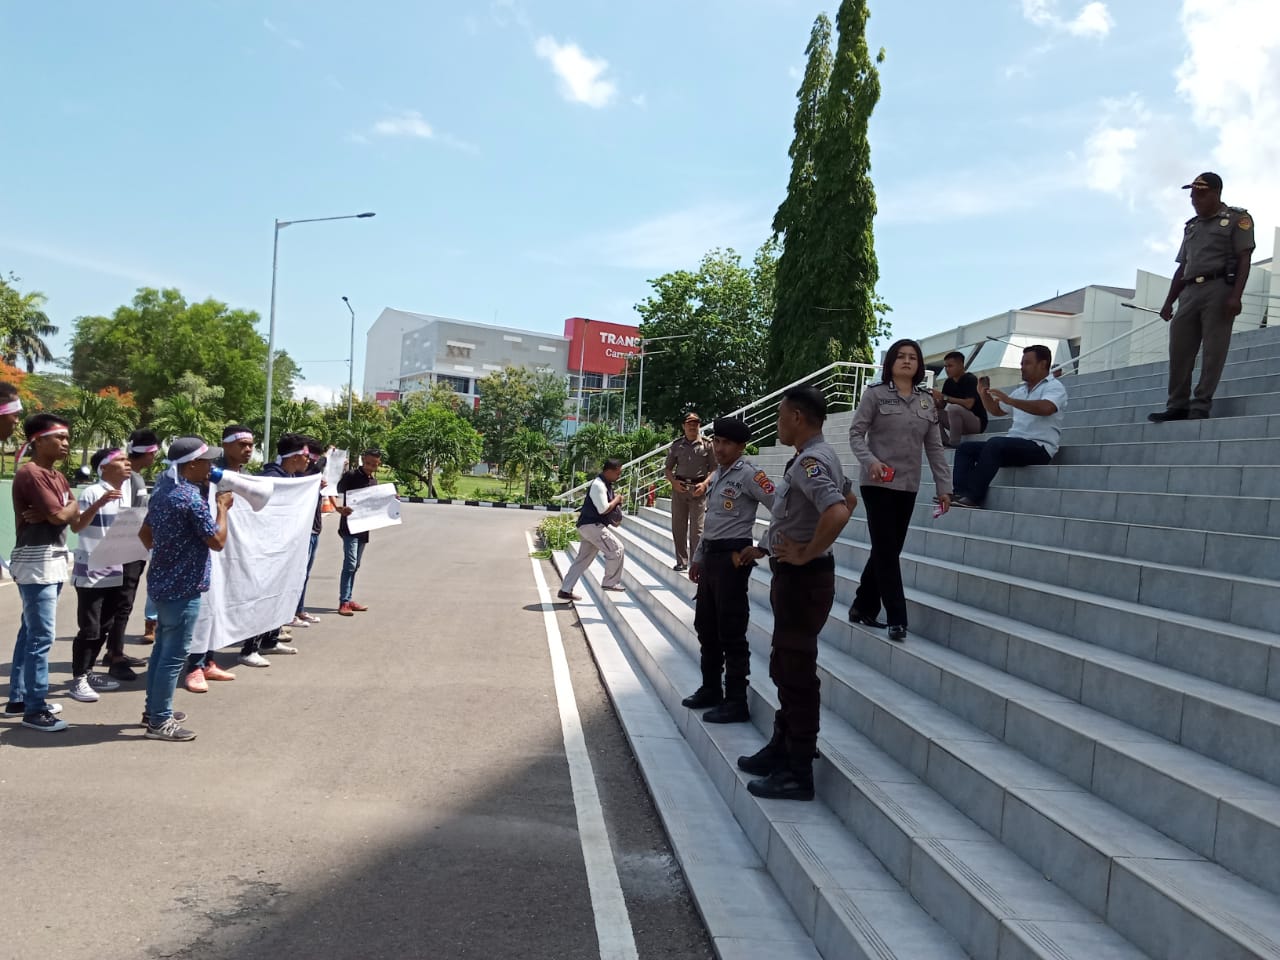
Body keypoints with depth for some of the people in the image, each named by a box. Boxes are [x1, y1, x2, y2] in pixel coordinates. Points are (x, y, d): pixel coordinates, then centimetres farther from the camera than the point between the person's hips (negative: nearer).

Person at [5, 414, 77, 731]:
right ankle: (34, 709, -2)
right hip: (36, 564, -10)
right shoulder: (29, 473, -14)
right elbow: (60, 516, -18)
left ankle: (18, 698, 24)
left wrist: (53, 513, -11)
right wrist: (67, 507, 3)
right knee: (41, 637, -8)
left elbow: (73, 513, 8)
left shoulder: (57, 477, 15)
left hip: (52, 562, 10)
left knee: (30, 632, 15)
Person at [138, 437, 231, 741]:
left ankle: (154, 709, 30)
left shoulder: (162, 490, 8)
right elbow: (217, 541, -17)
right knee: (174, 654, -1)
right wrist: (222, 506, -5)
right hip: (183, 587, -10)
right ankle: (160, 722, 6)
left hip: (162, 581, 10)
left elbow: (145, 533, 19)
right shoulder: (192, 498, -21)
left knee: (162, 647, 19)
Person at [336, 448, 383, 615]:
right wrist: (339, 508, -34)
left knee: (355, 565, 12)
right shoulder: (351, 476, -9)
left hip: (364, 527, 7)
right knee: (350, 564, -12)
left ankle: (348, 600, 19)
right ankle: (343, 602, -10)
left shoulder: (374, 480, 12)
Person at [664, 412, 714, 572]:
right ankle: (681, 561, 17)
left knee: (697, 528, -4)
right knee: (678, 527, 6)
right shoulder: (677, 445, 9)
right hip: (679, 487, 3)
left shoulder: (707, 444, 2)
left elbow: (714, 469, 1)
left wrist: (704, 483, -13)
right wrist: (673, 482, -6)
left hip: (698, 488, -3)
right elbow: (668, 468, 13)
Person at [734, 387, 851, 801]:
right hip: (794, 577, 11)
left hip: (802, 579, -11)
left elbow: (837, 513, -37)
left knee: (796, 673, -2)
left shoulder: (809, 462, -20)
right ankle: (781, 749, 33)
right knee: (786, 668, 19)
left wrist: (805, 554, -22)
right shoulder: (818, 457, 12)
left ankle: (798, 774, 8)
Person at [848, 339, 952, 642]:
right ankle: (897, 619, -2)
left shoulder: (928, 400, 9)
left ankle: (863, 608, 24)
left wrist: (944, 486, 4)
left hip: (908, 486, 5)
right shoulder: (875, 394, -3)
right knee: (886, 550, -5)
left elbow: (934, 447, 9)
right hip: (878, 484, -5)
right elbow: (855, 434, -6)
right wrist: (870, 461, -23)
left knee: (888, 549, 10)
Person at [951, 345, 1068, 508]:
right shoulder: (1020, 389, 22)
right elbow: (997, 410, 33)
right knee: (965, 448, 0)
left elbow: (1046, 408, -25)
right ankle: (961, 493, -18)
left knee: (995, 443, -33)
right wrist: (984, 394, 11)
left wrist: (1009, 400, -30)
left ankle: (973, 497, -34)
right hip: (1015, 446, 9)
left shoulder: (1054, 386, -2)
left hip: (1039, 447, -8)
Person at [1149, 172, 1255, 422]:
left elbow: (1244, 260, -4)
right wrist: (1169, 302, 15)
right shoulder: (1191, 226, 23)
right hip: (1190, 292, 6)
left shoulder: (1237, 219, 5)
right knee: (1179, 350, 1)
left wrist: (1236, 296, -16)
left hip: (1220, 289, -6)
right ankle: (1178, 406, 5)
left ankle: (1201, 406, -8)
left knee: (1213, 350, -7)